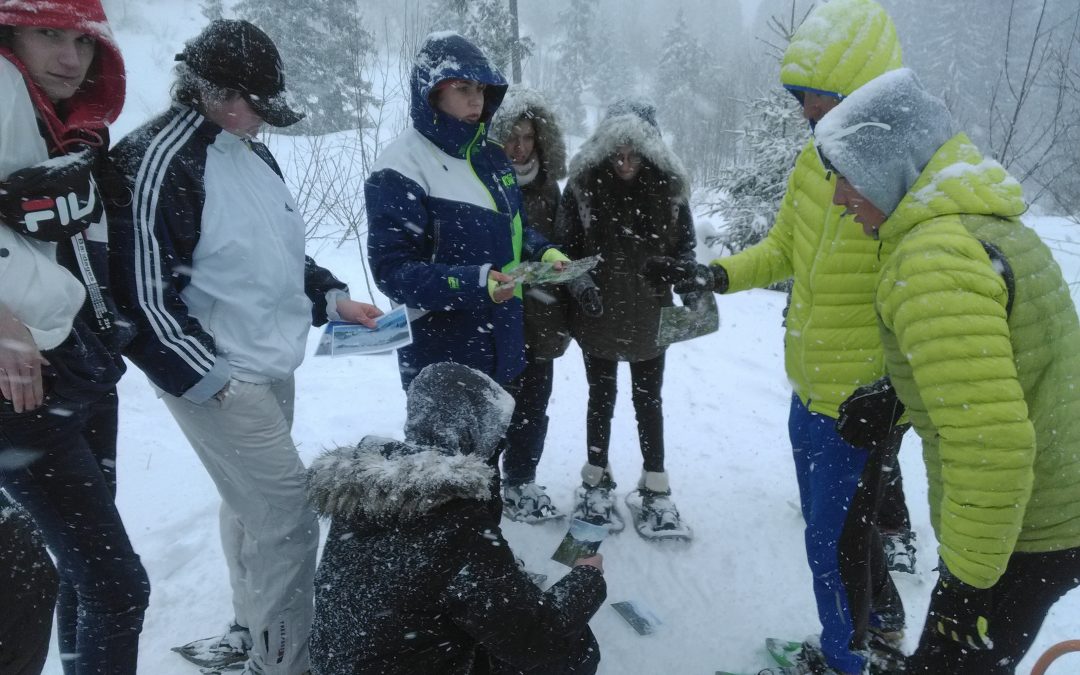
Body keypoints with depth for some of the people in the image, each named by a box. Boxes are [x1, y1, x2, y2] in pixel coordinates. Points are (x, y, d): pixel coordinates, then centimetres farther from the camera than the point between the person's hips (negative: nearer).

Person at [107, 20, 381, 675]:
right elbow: (141, 293, -17)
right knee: (290, 521, -7)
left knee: (251, 506, 20)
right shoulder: (157, 158, -16)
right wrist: (207, 378, -16)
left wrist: (332, 297, 9)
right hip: (219, 381, -8)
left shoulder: (253, 153, 10)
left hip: (274, 368, 8)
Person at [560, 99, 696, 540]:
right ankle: (596, 483, 32)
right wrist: (580, 281, -21)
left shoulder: (668, 186, -6)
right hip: (598, 316, -1)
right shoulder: (583, 184, -9)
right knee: (601, 397, 14)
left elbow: (685, 244, 3)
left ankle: (655, 490, 27)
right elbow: (566, 246, -4)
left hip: (649, 317, 1)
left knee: (648, 400, 13)